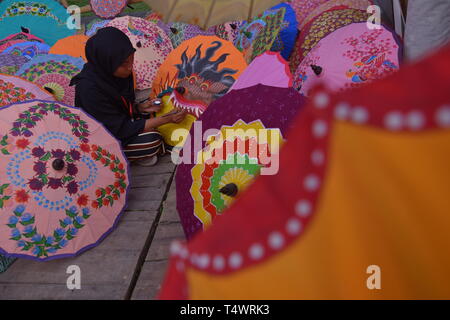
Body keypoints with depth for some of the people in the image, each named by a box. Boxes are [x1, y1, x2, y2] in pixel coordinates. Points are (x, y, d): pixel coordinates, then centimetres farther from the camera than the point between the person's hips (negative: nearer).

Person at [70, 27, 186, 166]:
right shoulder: (89, 88, -33)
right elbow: (121, 128, -27)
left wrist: (140, 107, -14)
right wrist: (165, 119, -28)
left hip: (116, 123, 7)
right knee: (151, 140, -20)